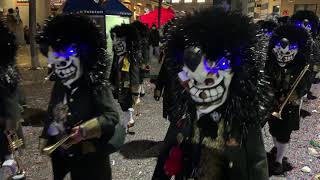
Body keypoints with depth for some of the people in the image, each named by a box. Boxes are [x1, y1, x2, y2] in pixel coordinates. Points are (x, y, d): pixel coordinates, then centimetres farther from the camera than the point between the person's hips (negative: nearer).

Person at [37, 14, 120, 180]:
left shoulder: (96, 85, -20)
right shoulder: (59, 85, 1)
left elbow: (112, 116, -25)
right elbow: (52, 114, 11)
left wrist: (85, 130, -36)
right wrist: (45, 140, 7)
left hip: (90, 159, -6)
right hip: (61, 154, 6)